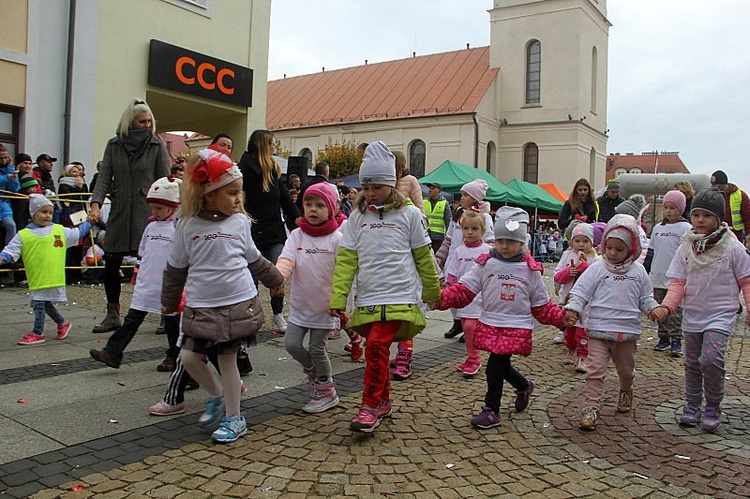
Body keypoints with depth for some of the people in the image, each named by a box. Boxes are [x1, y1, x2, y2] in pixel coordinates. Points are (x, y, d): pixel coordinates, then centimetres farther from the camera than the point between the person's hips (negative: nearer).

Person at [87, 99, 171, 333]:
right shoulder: (114, 145, 9)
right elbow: (104, 177, 5)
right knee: (110, 265, 6)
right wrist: (96, 204, -11)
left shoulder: (157, 145, 2)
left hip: (148, 213, -3)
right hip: (119, 213, 4)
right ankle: (113, 316, 21)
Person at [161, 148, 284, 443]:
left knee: (227, 358, 4)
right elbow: (176, 267, 9)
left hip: (239, 303, -1)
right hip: (200, 306, 1)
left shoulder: (239, 221, -1)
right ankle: (216, 395, 26)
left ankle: (234, 418, 19)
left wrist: (274, 279, 24)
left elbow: (253, 259, 15)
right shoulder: (188, 225, -3)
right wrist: (169, 301, 17)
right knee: (188, 357, -2)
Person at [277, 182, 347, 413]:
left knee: (317, 348, 3)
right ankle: (313, 372, 31)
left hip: (324, 305, -4)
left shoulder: (336, 238, -10)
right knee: (292, 344, 0)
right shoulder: (297, 235, 0)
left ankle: (327, 391, 25)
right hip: (299, 303, 4)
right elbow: (287, 260, -15)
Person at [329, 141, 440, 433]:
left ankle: (370, 407, -3)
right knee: (376, 349, 11)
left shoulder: (409, 214, 0)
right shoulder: (358, 216, 6)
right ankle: (383, 401, 30)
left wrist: (433, 292, 12)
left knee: (377, 346, -16)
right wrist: (338, 297, -6)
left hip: (398, 297, -4)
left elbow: (423, 256, 6)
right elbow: (346, 259, 2)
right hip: (367, 299, 4)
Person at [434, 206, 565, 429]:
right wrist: (441, 298, -18)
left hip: (516, 327, -3)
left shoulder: (530, 270, 0)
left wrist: (563, 317, -3)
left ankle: (492, 411, 9)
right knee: (500, 366, 12)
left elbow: (541, 305, 7)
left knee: (495, 366, -8)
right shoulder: (485, 264, 1)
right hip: (489, 324, 3)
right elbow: (464, 290, -4)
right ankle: (524, 386, 44)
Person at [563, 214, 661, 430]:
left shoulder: (638, 271, 4)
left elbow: (645, 297, 13)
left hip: (627, 330, 3)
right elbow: (580, 291, -6)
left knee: (626, 369, 20)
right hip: (598, 329, -3)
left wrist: (653, 309, -5)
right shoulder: (597, 268, -5)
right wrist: (573, 309, -20)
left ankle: (626, 392, 49)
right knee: (596, 369, -9)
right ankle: (591, 408, -5)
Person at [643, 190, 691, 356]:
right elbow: (651, 252, 17)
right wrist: (644, 272, 15)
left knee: (675, 309, -3)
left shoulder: (686, 229, -3)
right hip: (658, 276, 5)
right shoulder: (658, 228, 11)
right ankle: (663, 338, 19)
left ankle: (676, 341, 2)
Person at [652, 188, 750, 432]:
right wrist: (666, 306, -14)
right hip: (692, 315, 4)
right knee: (692, 363, 11)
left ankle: (713, 408, 3)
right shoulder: (686, 248, 1)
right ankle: (692, 406, 28)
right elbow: (678, 283, 0)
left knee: (711, 359, -18)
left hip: (720, 315, -3)